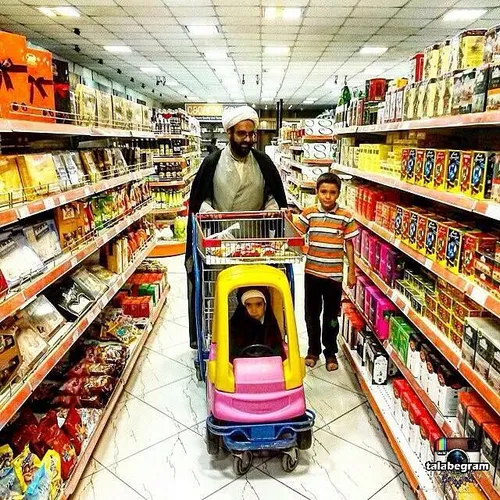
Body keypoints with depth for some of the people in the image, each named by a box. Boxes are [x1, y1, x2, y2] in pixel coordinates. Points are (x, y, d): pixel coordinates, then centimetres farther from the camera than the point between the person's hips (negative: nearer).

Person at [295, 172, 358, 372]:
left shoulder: (345, 216, -6)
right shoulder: (308, 213, -4)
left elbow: (349, 244, 0)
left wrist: (351, 271, 0)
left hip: (334, 274, -1)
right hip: (312, 272, 1)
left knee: (331, 315, 12)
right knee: (311, 314, 13)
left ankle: (330, 352, 30)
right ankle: (313, 350, 32)